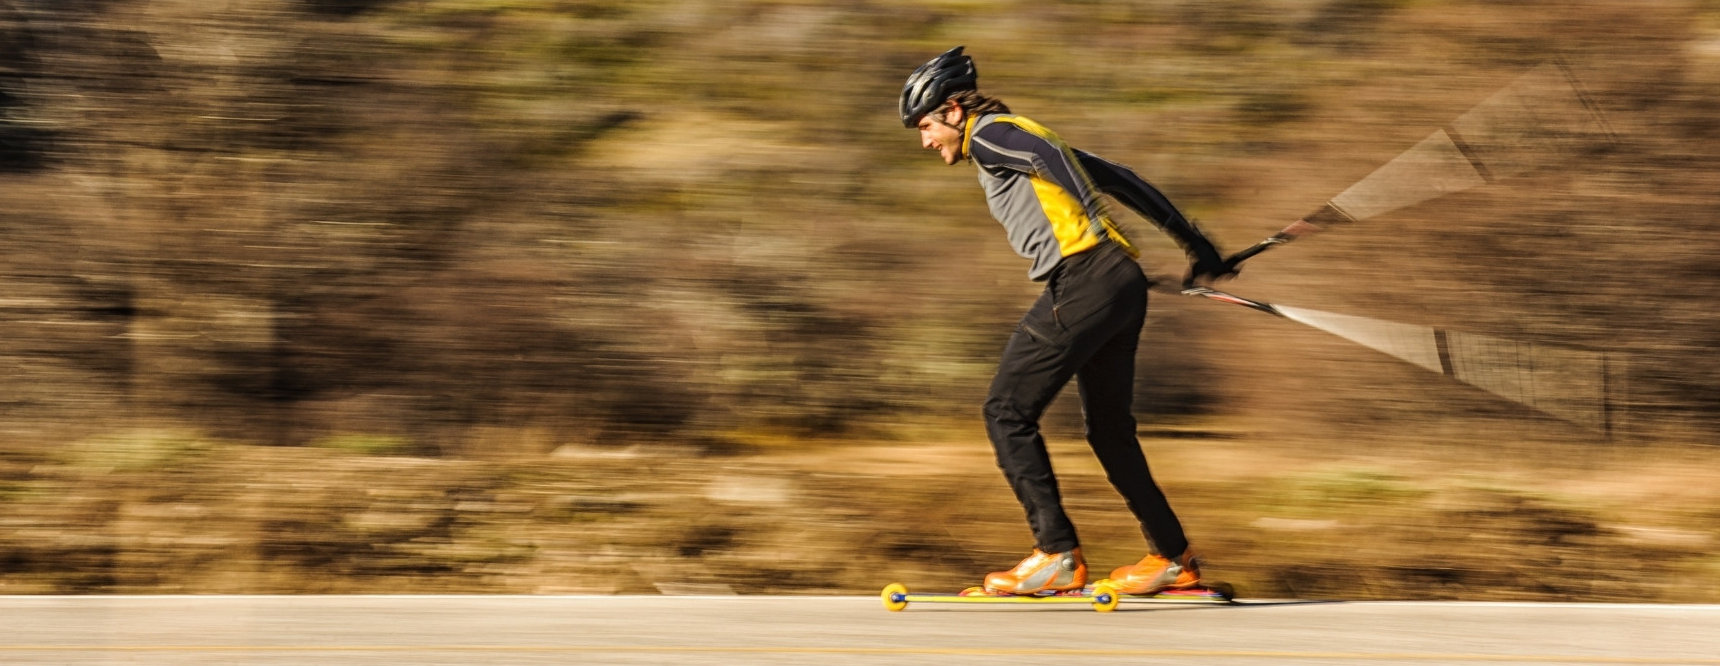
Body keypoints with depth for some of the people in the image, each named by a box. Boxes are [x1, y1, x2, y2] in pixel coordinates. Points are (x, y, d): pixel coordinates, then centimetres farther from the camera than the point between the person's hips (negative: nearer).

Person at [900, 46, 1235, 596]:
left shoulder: (987, 134, 3)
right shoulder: (1023, 140, 29)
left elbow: (1048, 156, -15)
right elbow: (1119, 179, 26)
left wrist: (1088, 224, -25)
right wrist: (1193, 242, 23)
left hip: (1081, 279, -9)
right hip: (1123, 282, 9)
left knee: (1007, 412, -5)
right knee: (1109, 427, 17)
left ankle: (1057, 554, -10)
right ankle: (1173, 559, 19)